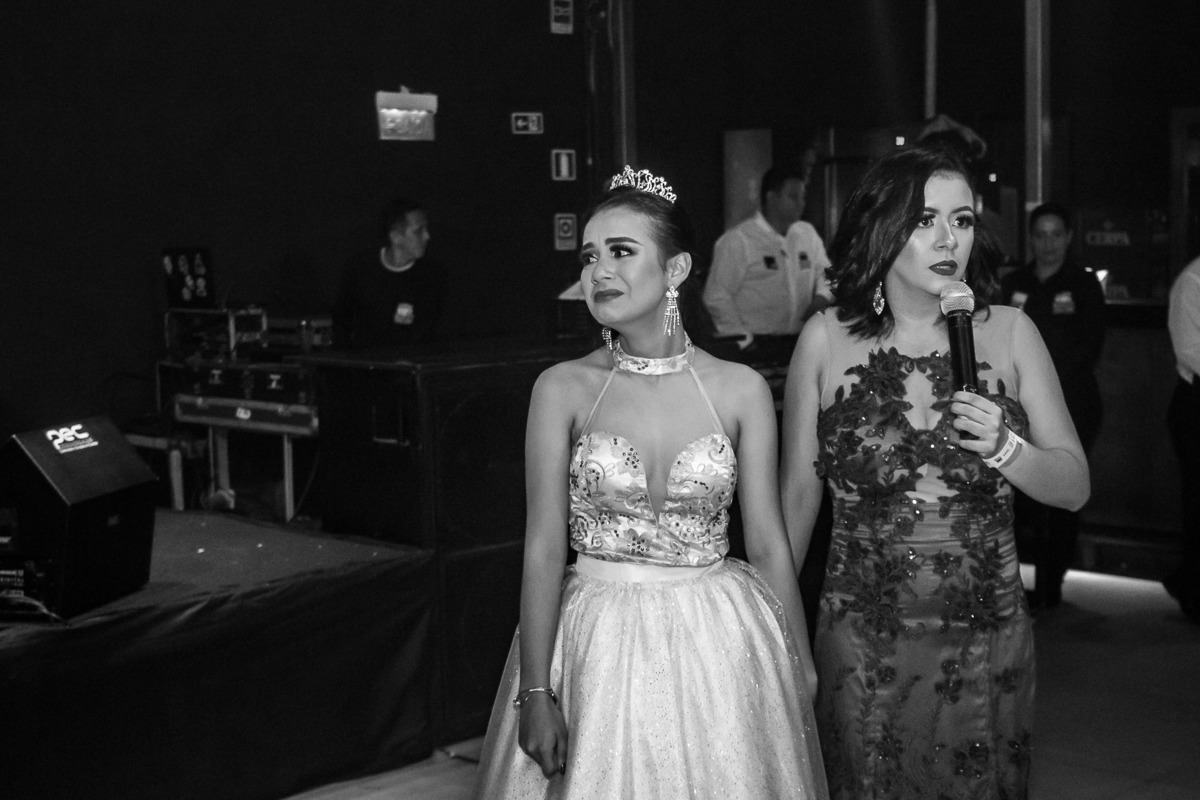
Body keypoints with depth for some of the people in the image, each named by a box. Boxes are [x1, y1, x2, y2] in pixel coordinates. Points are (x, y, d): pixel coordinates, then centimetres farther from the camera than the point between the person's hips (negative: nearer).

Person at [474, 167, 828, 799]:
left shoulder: (741, 390, -3)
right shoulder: (562, 389, -4)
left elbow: (767, 545, 1)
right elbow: (543, 547, -6)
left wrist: (800, 672, 3)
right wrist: (536, 693, -9)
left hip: (718, 647, 1)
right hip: (597, 645, 0)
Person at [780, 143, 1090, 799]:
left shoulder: (1009, 333, -2)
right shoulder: (826, 339, -5)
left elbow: (1074, 488, 0)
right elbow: (797, 494, 2)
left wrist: (1005, 449, -19)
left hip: (987, 638, 1)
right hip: (862, 642, -1)